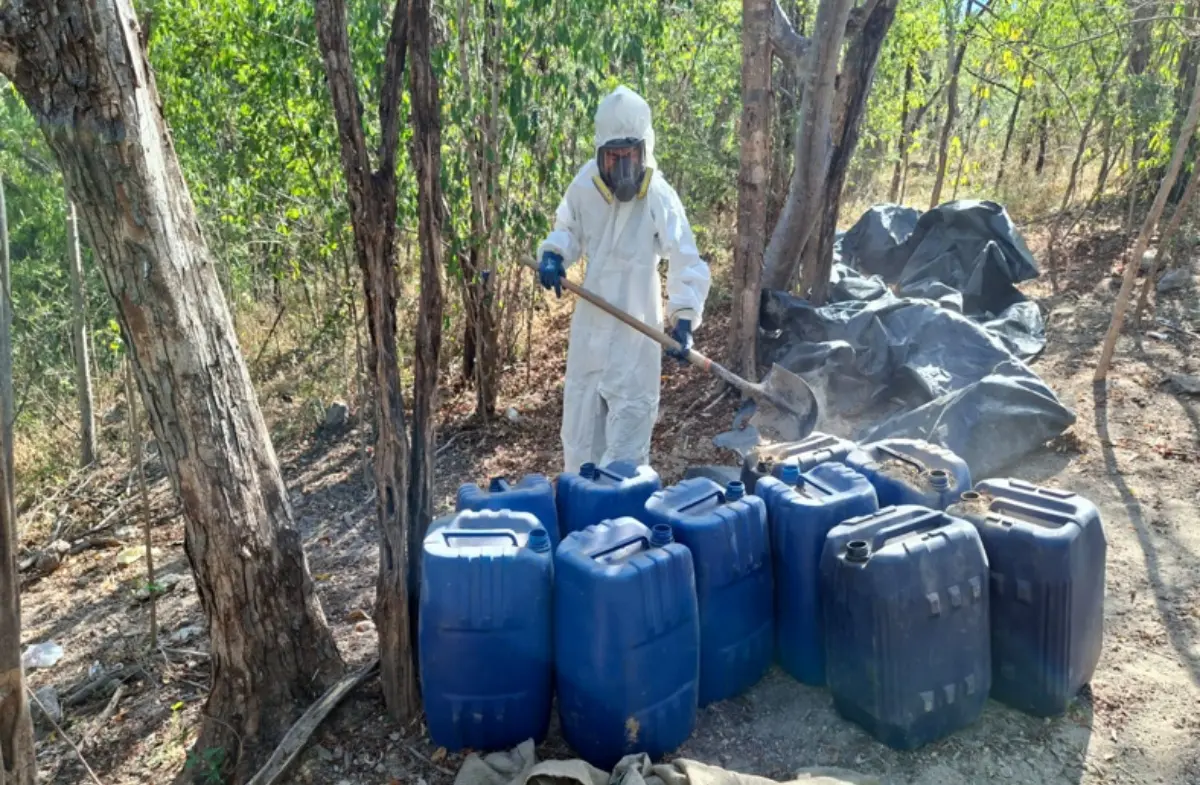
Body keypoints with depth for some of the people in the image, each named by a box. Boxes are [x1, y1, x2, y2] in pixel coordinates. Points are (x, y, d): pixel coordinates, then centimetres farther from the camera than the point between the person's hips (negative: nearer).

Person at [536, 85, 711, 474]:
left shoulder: (660, 197, -16)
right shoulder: (584, 185, -4)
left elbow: (686, 262, -18)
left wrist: (684, 318, -30)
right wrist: (553, 255, -7)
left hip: (635, 332, -5)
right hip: (589, 325, 5)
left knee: (628, 430, 1)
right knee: (580, 424, 17)